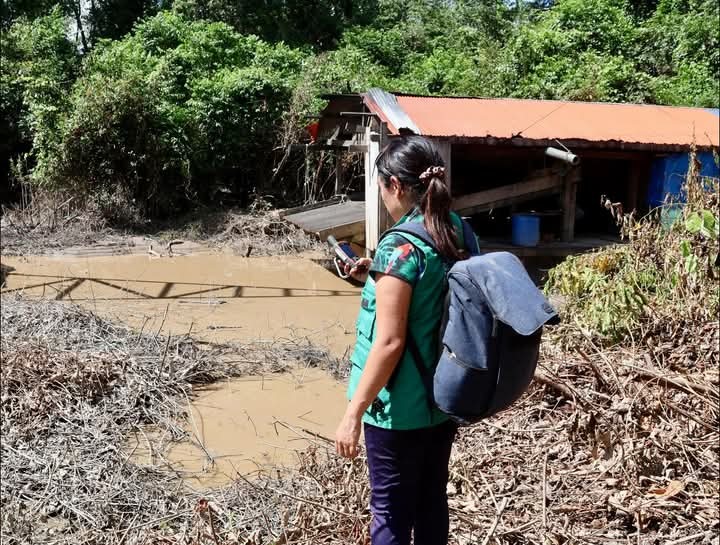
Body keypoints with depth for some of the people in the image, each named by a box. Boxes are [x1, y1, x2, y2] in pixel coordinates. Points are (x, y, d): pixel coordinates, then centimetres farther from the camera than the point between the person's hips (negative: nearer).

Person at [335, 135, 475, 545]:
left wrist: (353, 415, -18)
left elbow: (390, 342, -25)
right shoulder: (461, 232, 2)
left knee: (392, 510, 9)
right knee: (433, 500, 21)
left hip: (402, 406, -7)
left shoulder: (399, 247, -22)